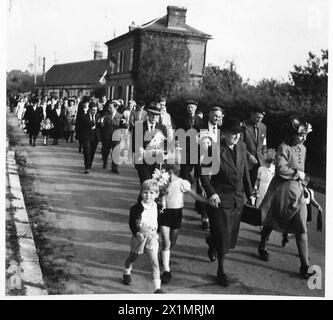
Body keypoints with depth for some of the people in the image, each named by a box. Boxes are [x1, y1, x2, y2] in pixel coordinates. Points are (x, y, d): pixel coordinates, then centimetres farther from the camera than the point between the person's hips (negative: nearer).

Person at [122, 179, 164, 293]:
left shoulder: (158, 208, -5)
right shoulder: (136, 208, -16)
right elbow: (131, 222, -10)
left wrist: (156, 232, 2)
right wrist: (136, 233, -22)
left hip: (152, 237, 1)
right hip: (138, 236, -1)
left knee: (155, 263, -8)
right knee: (132, 258, 23)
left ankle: (157, 287, -6)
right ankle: (126, 273, 55)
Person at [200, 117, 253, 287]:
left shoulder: (242, 146, 3)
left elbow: (245, 171, 12)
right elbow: (204, 174, -13)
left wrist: (249, 192, 13)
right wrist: (211, 193, -23)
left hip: (237, 197, 6)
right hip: (220, 197, -6)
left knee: (232, 232, 16)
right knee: (222, 233, -2)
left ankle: (212, 243, 49)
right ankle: (221, 271, 12)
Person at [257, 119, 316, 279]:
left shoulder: (302, 149, 8)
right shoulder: (284, 148, -15)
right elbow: (281, 169, -25)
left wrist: (302, 183, 15)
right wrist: (297, 174, -14)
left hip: (297, 192, 6)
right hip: (282, 190, -6)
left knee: (302, 229, 0)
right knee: (271, 221, 13)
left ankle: (305, 267, 4)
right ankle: (262, 247, 40)